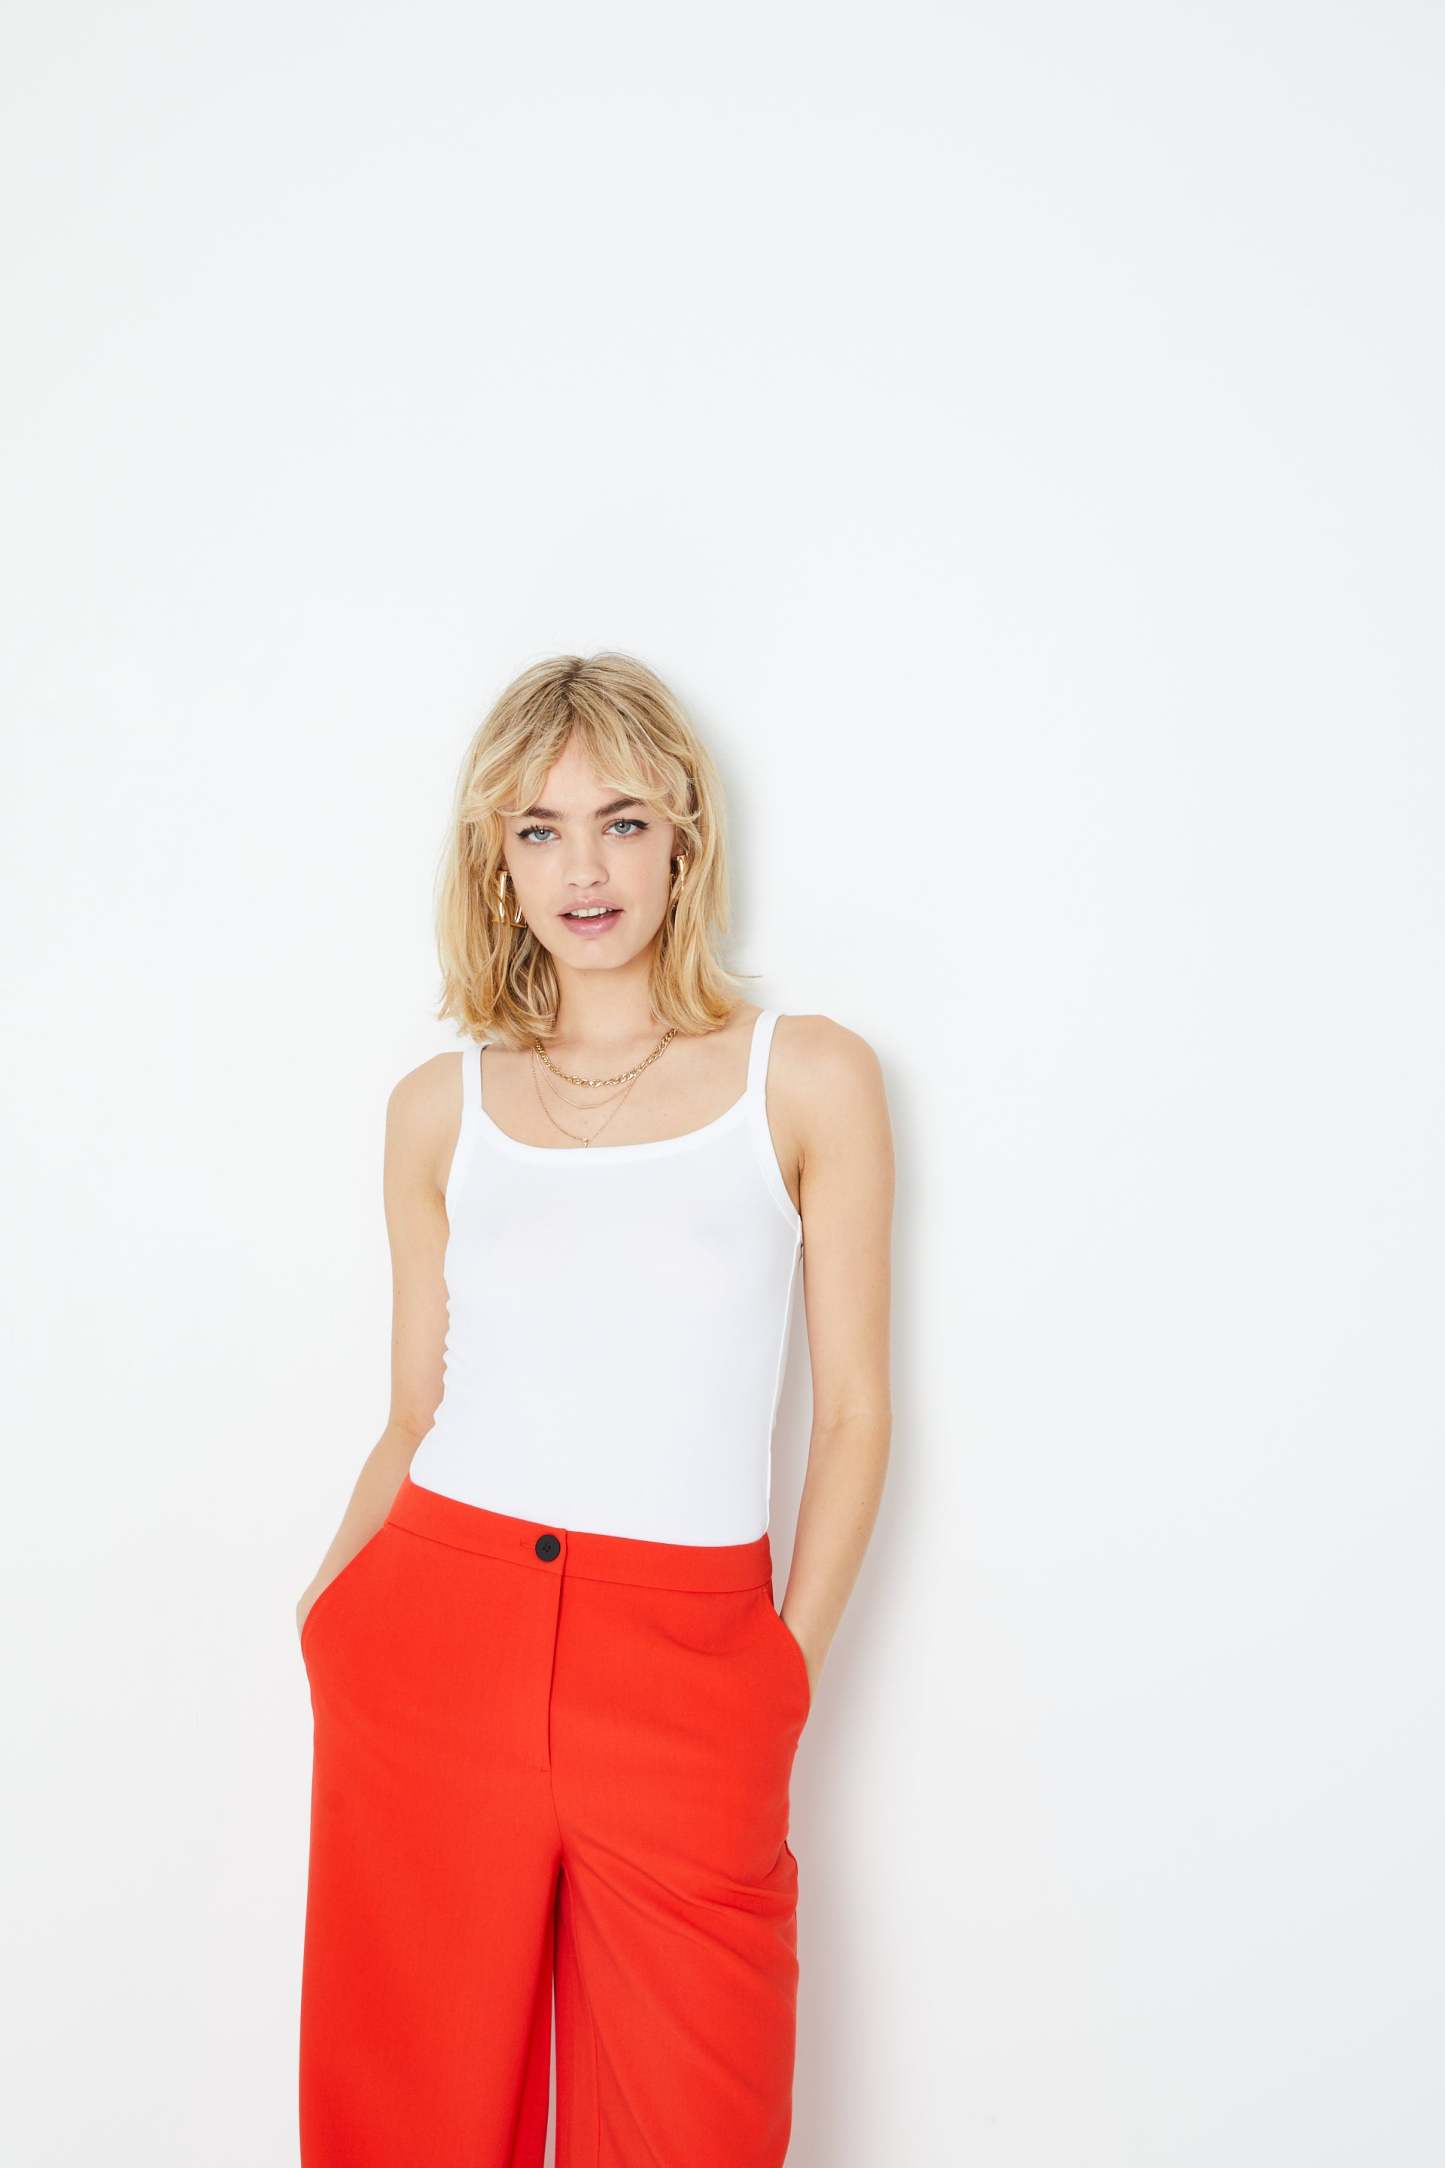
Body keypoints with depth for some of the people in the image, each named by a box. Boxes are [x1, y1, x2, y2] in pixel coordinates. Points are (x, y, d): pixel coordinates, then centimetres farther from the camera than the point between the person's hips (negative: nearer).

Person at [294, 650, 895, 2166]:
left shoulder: (809, 1079, 4)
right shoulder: (441, 1107, 10)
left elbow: (852, 1412, 3)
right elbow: (415, 1417, 12)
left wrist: (784, 1674, -2)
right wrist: (326, 1617, 0)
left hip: (685, 1664, -1)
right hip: (437, 1641, 2)